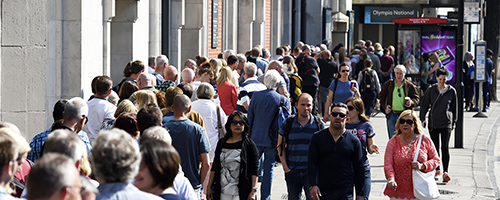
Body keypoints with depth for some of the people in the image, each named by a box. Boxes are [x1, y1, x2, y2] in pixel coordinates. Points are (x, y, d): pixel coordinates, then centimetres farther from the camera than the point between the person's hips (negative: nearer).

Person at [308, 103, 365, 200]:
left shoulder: (353, 141, 6)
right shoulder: (317, 138, 6)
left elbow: (359, 169, 8)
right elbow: (311, 163, 0)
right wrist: (312, 185, -14)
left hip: (345, 192, -1)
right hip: (323, 191, 1)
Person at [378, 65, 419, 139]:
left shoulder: (409, 86, 4)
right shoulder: (388, 85, 7)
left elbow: (416, 98, 9)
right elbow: (381, 96, 14)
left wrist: (411, 102, -13)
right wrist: (385, 106, -1)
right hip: (391, 114, 1)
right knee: (392, 137, 2)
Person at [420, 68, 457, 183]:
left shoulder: (452, 91, 4)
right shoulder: (431, 90, 4)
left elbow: (454, 107, 12)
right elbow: (424, 104, 6)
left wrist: (454, 122, 12)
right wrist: (422, 118, -5)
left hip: (446, 123, -2)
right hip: (433, 123, 2)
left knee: (445, 147, -10)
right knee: (435, 147, 8)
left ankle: (445, 172, -12)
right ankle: (437, 170, 20)